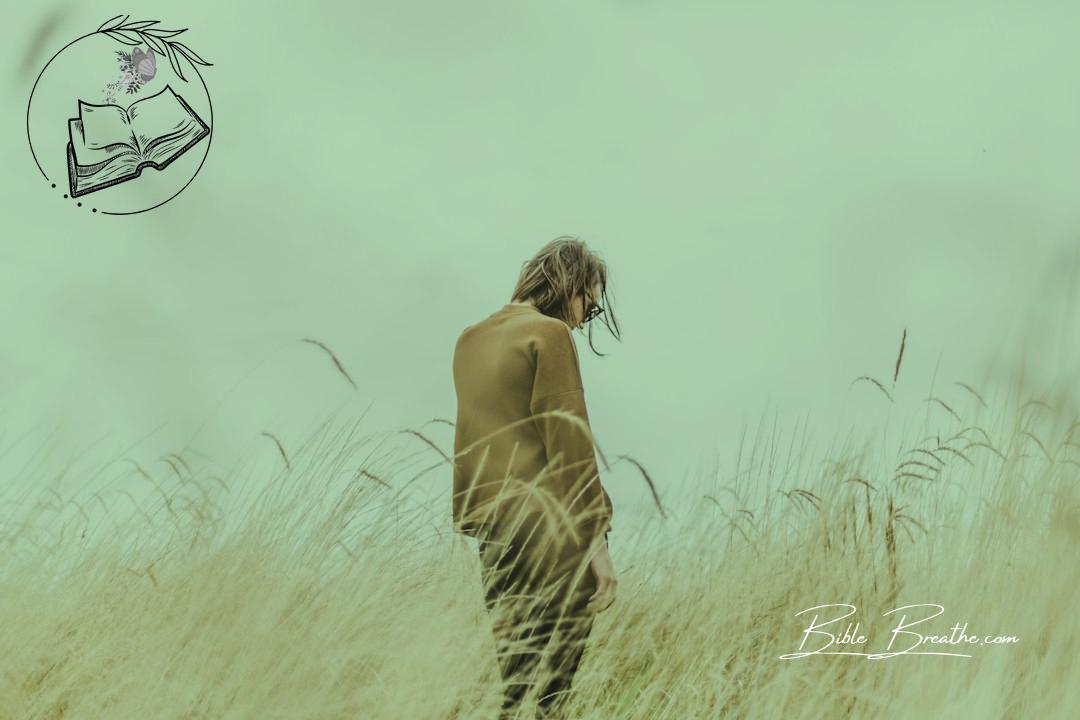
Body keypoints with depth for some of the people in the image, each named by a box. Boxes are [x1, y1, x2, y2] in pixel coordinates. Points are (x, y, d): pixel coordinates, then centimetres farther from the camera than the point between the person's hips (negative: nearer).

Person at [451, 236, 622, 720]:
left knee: (510, 671, 12)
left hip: (492, 528, 8)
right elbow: (569, 444, -14)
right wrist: (596, 538, -14)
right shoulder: (549, 334, -8)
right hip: (551, 532, -8)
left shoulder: (471, 340, 15)